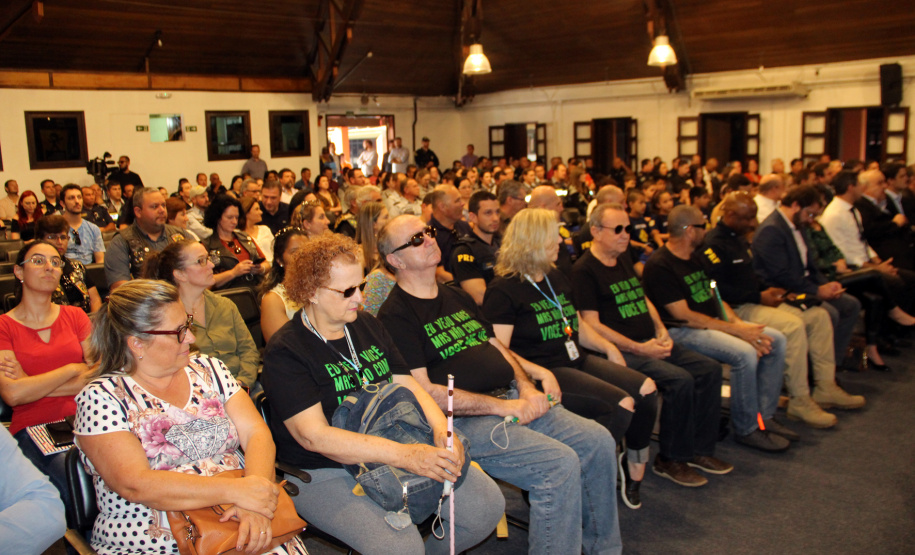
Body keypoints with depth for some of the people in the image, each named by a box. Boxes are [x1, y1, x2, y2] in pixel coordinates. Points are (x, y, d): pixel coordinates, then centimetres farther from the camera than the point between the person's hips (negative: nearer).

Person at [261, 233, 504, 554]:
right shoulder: (285, 352, -11)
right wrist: (404, 455, -29)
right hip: (327, 473, -6)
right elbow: (313, 436, -21)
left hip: (396, 452, 6)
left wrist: (441, 430, -12)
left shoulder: (368, 326, 11)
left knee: (488, 505, -7)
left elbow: (409, 385, 10)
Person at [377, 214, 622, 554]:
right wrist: (503, 406, -15)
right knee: (560, 464, -25)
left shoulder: (457, 298, 19)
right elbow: (423, 392, -15)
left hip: (513, 400, 8)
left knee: (599, 442, -2)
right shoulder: (395, 316, -8)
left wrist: (526, 388, 2)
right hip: (463, 422, -8)